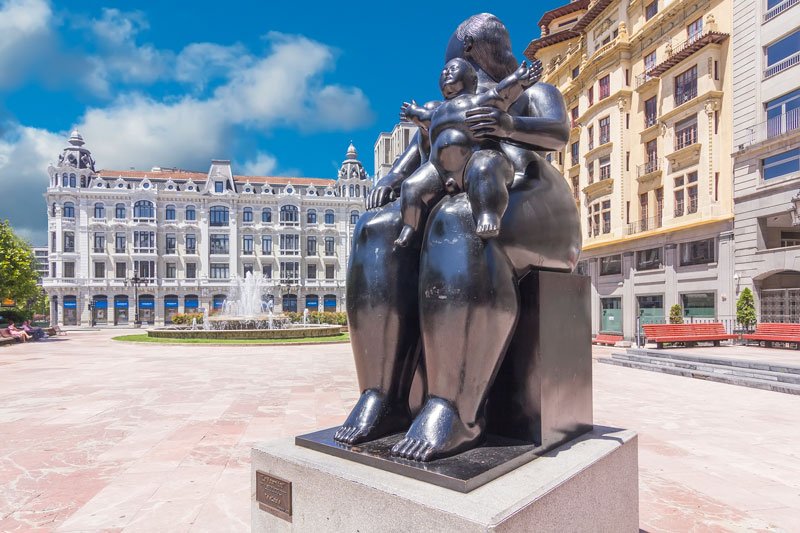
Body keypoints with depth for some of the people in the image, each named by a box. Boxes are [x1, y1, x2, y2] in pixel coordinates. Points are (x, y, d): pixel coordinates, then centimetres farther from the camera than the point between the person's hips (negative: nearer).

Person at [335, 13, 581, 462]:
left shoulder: (537, 92, 23)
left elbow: (559, 132, 0)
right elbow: (417, 152, 17)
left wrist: (510, 125, -23)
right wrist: (390, 179, -8)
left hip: (527, 208, -3)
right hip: (456, 210, 4)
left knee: (459, 225, -39)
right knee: (380, 232, -26)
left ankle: (456, 408, -41)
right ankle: (384, 398, -32)